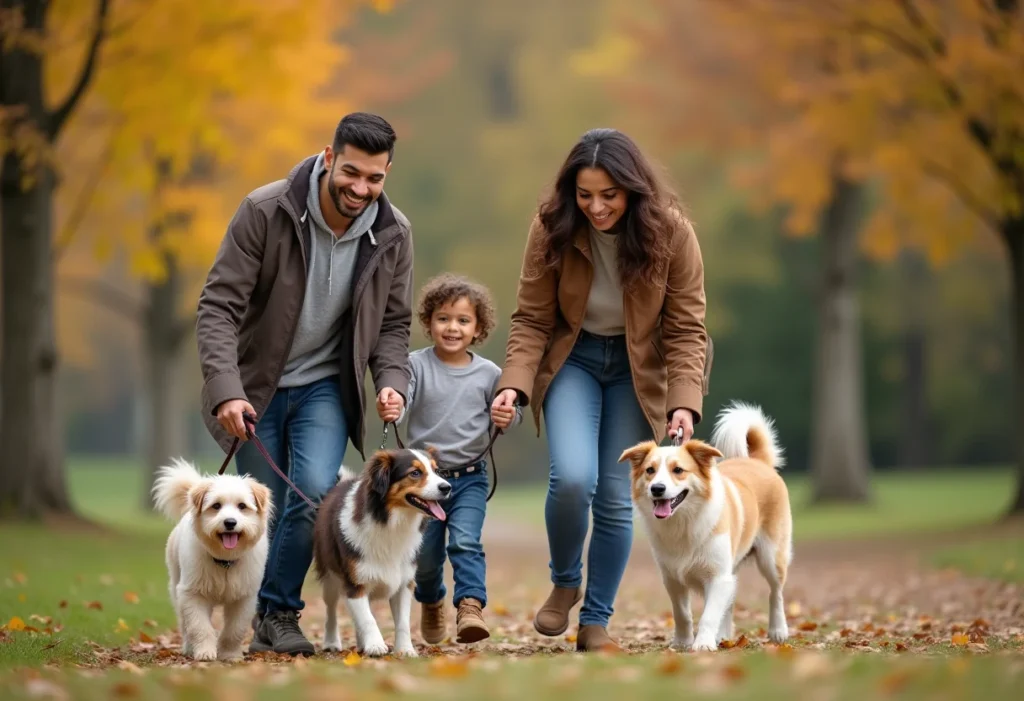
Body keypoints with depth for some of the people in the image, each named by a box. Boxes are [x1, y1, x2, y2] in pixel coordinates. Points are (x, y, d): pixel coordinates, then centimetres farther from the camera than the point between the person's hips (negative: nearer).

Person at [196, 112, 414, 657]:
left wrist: (392, 381, -15)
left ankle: (278, 612, -2)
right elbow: (219, 307, -20)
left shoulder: (392, 234, -9)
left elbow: (393, 324, 4)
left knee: (315, 490, -21)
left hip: (325, 384, 1)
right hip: (256, 387, -1)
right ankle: (264, 624, 25)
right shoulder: (265, 212, -20)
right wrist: (225, 390, -31)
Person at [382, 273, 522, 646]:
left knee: (465, 541, -19)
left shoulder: (488, 373, -2)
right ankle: (431, 604, 38)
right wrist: (391, 412, -40)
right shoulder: (416, 365, -7)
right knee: (426, 553, 11)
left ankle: (471, 606, -25)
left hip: (470, 477, 0)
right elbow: (400, 405, -16)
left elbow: (506, 411, 4)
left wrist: (508, 418, -20)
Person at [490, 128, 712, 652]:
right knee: (573, 478, -20)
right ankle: (564, 582, 8)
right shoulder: (553, 228, -18)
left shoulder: (669, 232, -20)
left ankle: (596, 623, 13)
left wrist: (685, 402, -27)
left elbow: (686, 329, -15)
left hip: (637, 368, 0)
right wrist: (515, 384, -27)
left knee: (616, 498, -2)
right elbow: (532, 319, -12)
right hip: (573, 358, 0)